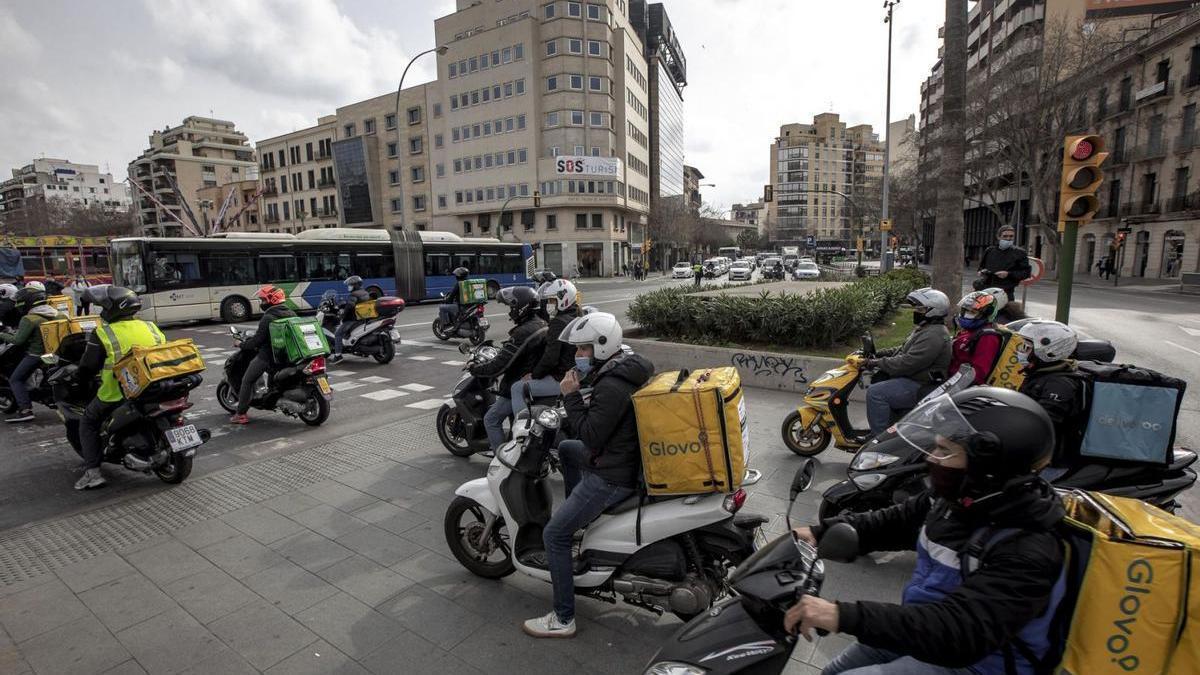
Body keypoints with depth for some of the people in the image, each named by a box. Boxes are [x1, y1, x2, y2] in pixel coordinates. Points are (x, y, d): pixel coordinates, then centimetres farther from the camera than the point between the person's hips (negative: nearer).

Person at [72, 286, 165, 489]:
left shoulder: (102, 333, -7)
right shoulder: (150, 327, 6)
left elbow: (88, 367, -4)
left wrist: (78, 377, 17)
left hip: (118, 392, -4)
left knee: (88, 422, 17)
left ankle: (92, 472, 8)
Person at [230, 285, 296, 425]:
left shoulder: (268, 318, -16)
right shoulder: (291, 314, 6)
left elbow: (258, 339, -15)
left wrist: (242, 345, 3)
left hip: (268, 355, -7)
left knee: (247, 381, 5)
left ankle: (241, 414, 6)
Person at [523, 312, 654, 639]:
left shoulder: (611, 387, -27)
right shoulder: (626, 368, 5)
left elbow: (590, 435, -24)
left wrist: (571, 395, -18)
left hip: (611, 477, -10)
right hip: (625, 455, 10)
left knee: (554, 535, -2)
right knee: (565, 447, 31)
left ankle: (563, 619, 10)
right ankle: (577, 514, 35)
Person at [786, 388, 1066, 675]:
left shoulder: (1026, 551, -31)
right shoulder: (954, 500, -4)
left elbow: (961, 631, -41)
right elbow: (890, 522, 9)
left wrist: (845, 616, -49)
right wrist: (819, 533, -6)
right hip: (926, 629, 8)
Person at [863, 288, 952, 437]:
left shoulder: (933, 335, -21)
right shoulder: (926, 328, 15)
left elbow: (908, 363, -28)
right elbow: (904, 349, 25)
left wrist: (878, 363, -22)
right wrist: (882, 353, 11)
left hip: (919, 387, -12)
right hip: (912, 377, 12)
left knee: (875, 392, -24)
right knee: (876, 379, 21)